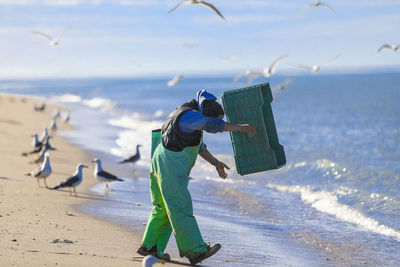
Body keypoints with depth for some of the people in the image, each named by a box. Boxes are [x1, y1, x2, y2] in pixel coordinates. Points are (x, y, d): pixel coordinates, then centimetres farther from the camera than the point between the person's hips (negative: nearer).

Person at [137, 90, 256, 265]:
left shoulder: (191, 115, 13)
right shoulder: (189, 115, -19)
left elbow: (198, 145, 23)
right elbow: (211, 125, -35)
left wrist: (215, 162, 20)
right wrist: (240, 127, -34)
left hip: (162, 163, 10)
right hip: (170, 167, -10)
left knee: (163, 208, 15)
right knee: (181, 209, -8)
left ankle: (150, 246, 21)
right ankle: (195, 250, -6)